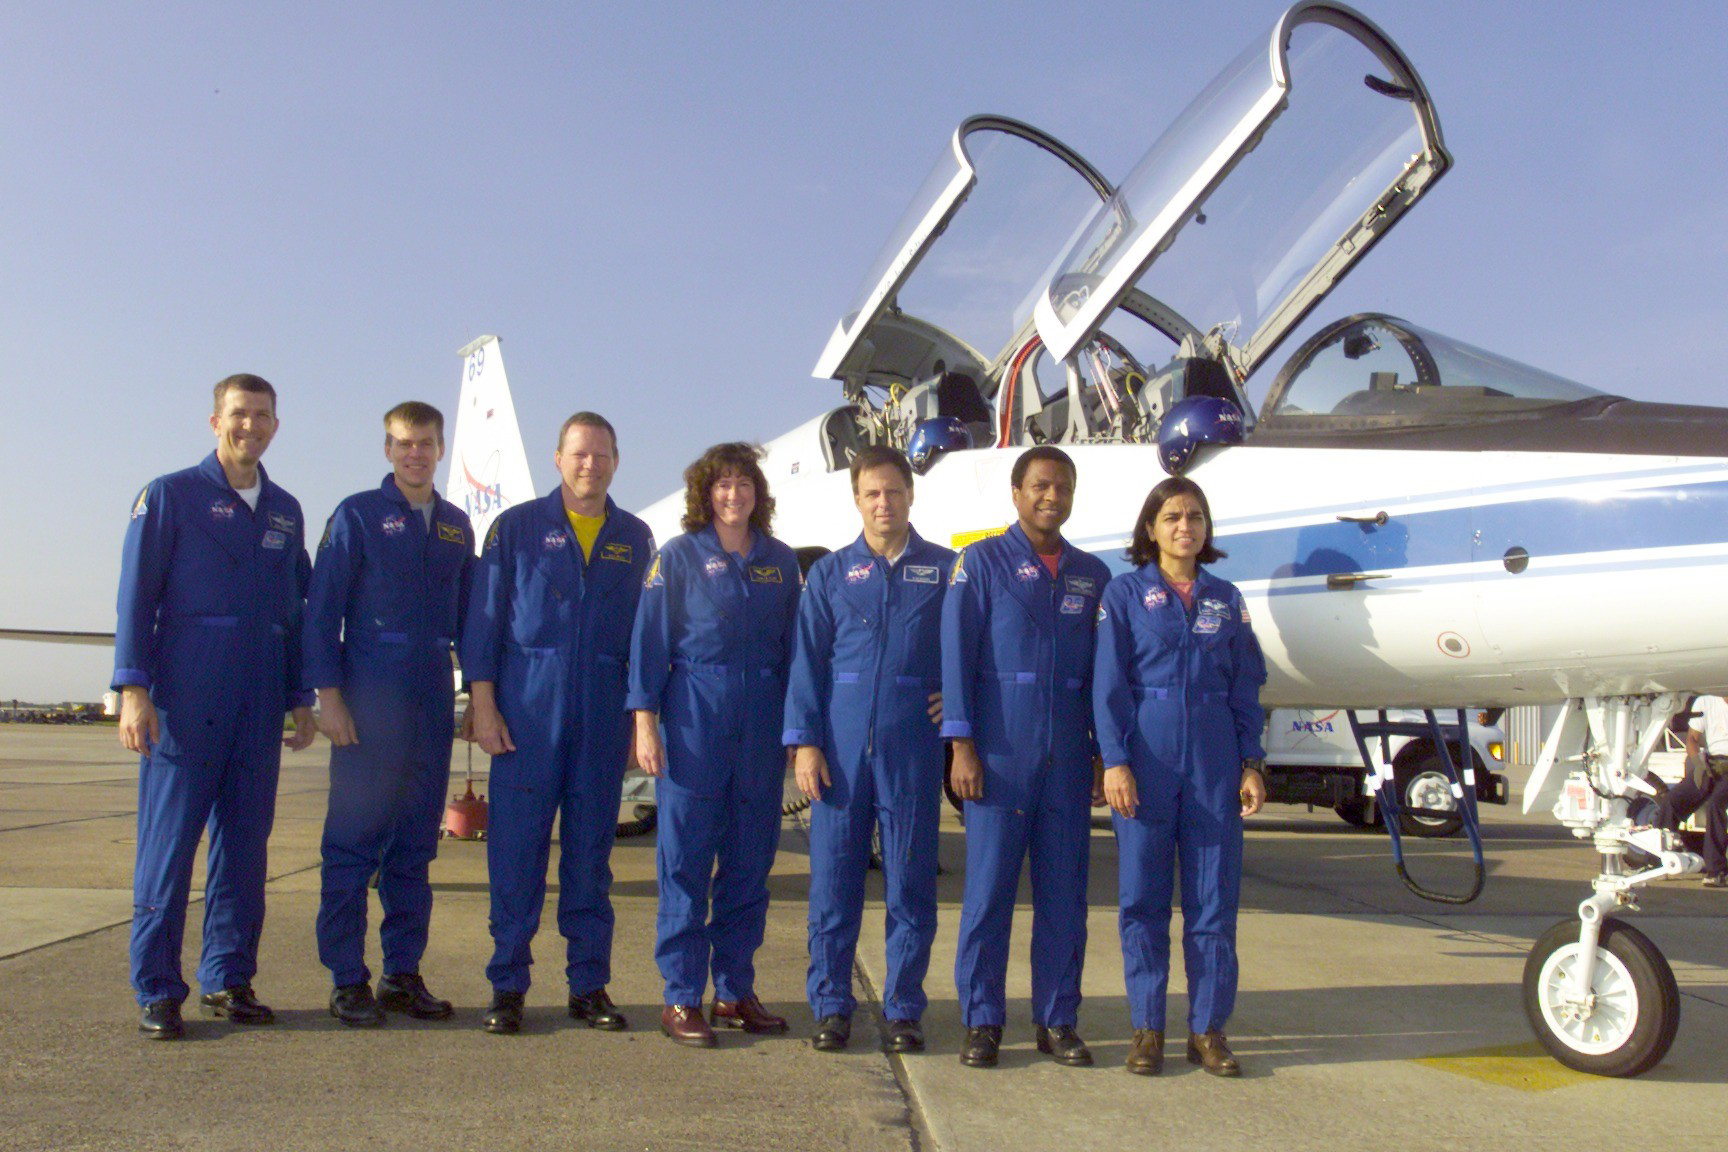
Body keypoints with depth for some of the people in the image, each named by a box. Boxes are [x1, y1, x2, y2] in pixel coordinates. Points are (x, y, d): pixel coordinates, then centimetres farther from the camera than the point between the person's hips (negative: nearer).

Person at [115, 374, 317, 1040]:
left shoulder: (286, 511, 16)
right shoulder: (170, 495, 3)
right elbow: (136, 595, -2)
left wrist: (300, 699, 15)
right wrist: (132, 688, -11)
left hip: (260, 706, 5)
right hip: (187, 699, -4)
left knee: (245, 841, 7)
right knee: (168, 843, -2)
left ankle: (228, 979, 17)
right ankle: (158, 992, 6)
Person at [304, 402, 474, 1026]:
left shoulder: (457, 526, 14)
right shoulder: (357, 515, 1)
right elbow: (321, 610, -3)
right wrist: (328, 695, -10)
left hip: (433, 701, 4)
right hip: (370, 697, -4)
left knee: (416, 845, 9)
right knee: (355, 840, -1)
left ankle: (403, 974, 18)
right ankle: (348, 980, 8)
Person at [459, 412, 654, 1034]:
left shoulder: (635, 539, 11)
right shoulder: (516, 527, 5)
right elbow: (483, 621, 3)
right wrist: (483, 707, -4)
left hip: (604, 716, 2)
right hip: (527, 709, -2)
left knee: (591, 851, 8)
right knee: (516, 848, 0)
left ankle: (589, 986, 17)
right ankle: (508, 987, 12)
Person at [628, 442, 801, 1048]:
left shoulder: (781, 561, 10)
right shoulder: (679, 557, 2)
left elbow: (792, 647, 13)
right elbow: (649, 641, -1)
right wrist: (645, 724, -8)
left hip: (763, 723, 4)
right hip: (695, 718, -3)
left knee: (750, 860, 9)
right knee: (686, 858, 0)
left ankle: (736, 991, 21)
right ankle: (681, 998, 10)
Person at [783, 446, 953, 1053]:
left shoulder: (948, 570, 8)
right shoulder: (830, 573, 11)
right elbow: (808, 661, 7)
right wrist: (804, 741, -1)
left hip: (913, 749, -1)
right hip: (841, 746, 1)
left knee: (911, 883, 4)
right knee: (833, 879, 4)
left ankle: (904, 1010, 16)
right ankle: (831, 1007, 16)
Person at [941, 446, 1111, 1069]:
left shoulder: (1093, 574, 14)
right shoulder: (981, 562, 3)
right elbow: (957, 653, -3)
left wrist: (1103, 752, 9)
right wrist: (962, 744, -10)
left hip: (1068, 757, 4)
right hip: (1000, 754, -3)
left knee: (1064, 892, 7)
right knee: (988, 888, 0)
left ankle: (1057, 1022, 18)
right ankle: (981, 1023, 12)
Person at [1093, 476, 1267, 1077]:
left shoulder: (1226, 598, 12)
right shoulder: (1126, 592, 4)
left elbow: (1246, 687, 12)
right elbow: (1109, 683, -2)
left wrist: (1251, 764, 5)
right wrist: (1115, 761, -10)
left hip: (1214, 762, 3)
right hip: (1147, 757, -2)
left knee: (1215, 897, 5)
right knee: (1143, 897, 3)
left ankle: (1208, 1028, 16)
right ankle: (1147, 1027, 14)